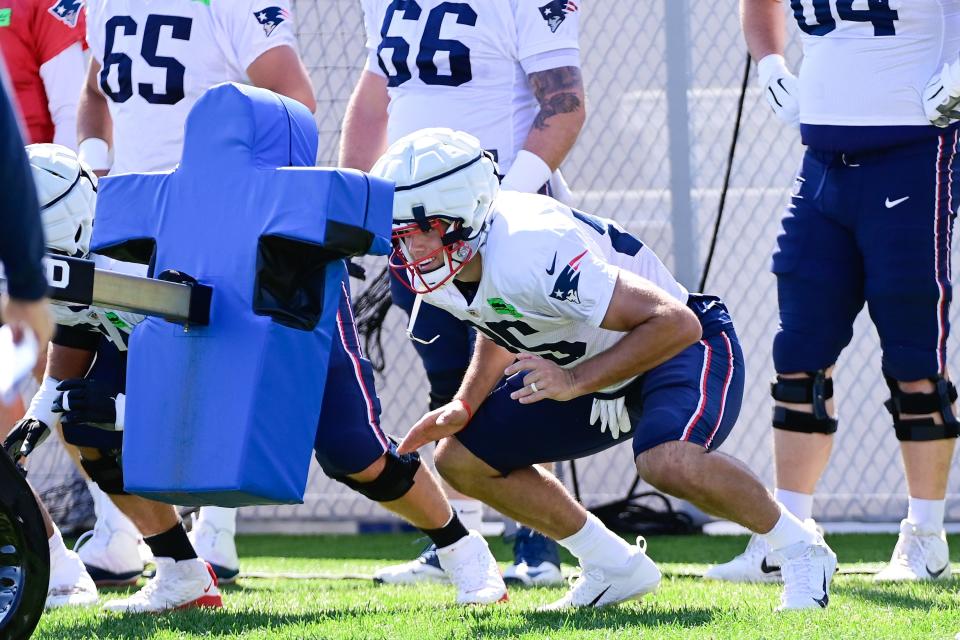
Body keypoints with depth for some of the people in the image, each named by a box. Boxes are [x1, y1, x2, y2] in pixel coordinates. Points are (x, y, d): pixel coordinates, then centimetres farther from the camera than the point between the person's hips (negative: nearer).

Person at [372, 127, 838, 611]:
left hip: (683, 348, -9)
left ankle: (799, 550, -10)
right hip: (587, 368, 9)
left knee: (667, 462, -37)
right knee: (462, 459, 2)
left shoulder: (531, 253, -36)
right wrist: (465, 404, -5)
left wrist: (575, 382, -34)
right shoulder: (429, 272, -11)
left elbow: (675, 323, -34)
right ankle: (616, 569, 15)